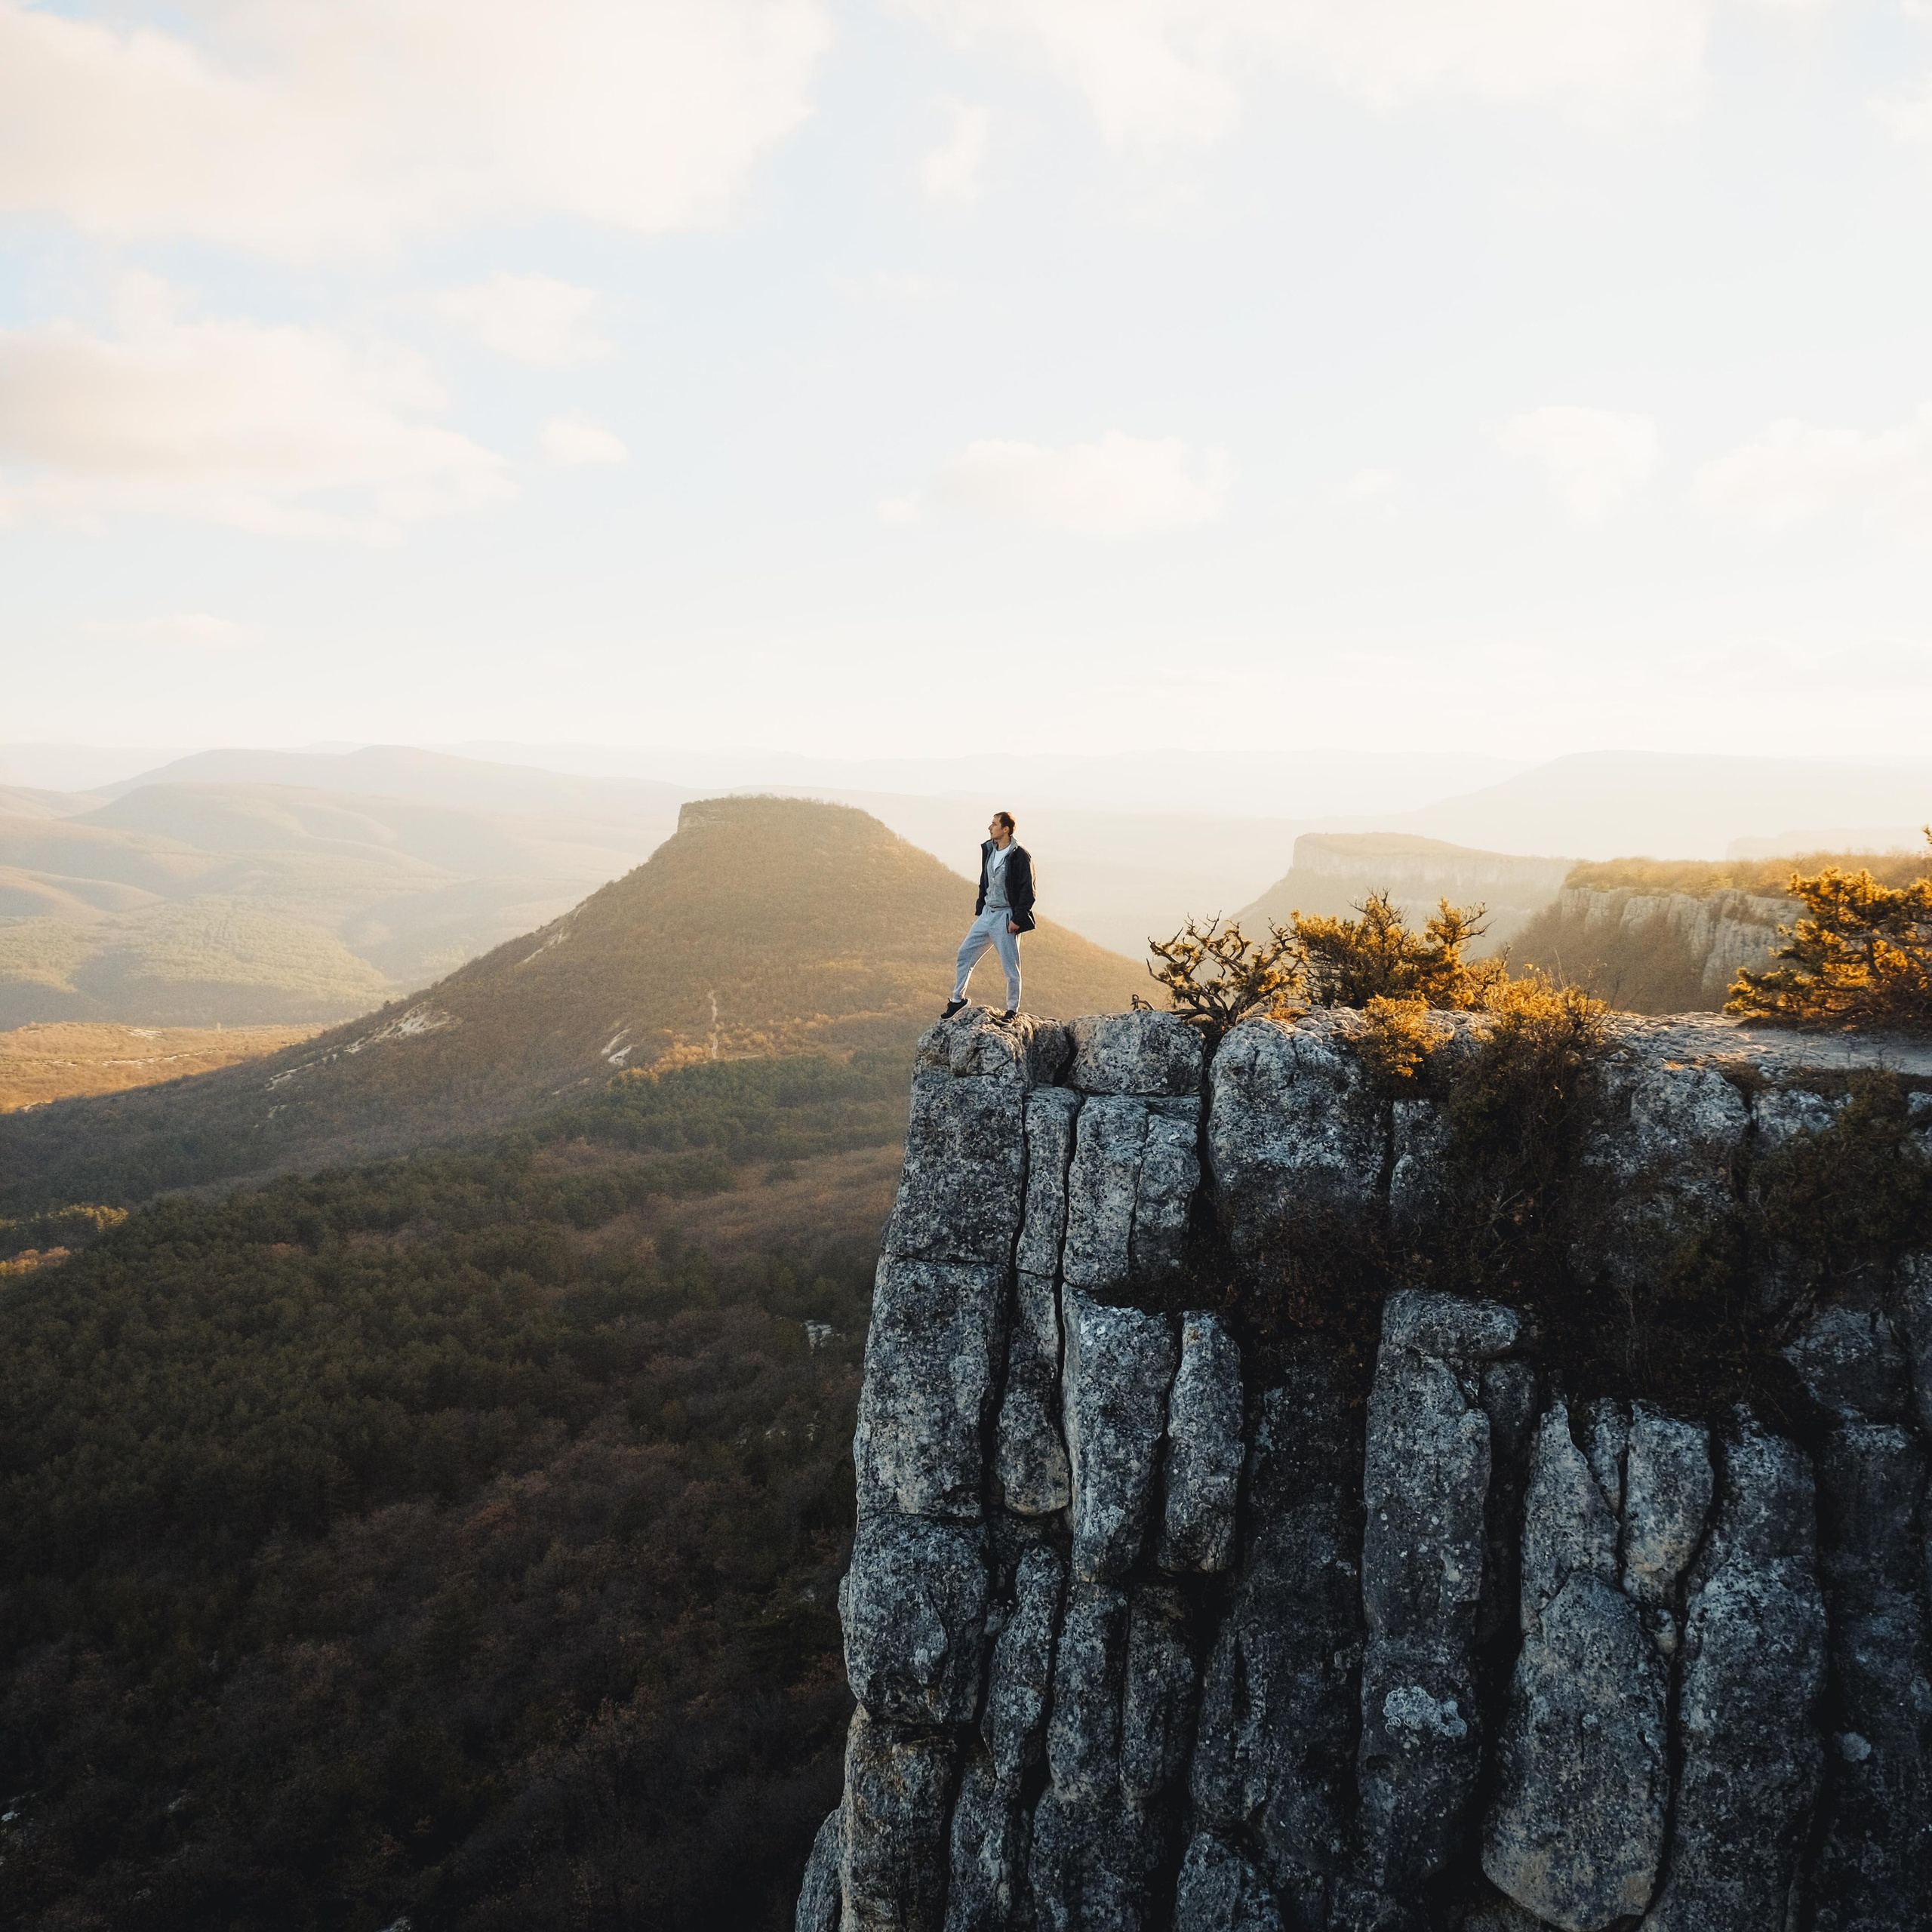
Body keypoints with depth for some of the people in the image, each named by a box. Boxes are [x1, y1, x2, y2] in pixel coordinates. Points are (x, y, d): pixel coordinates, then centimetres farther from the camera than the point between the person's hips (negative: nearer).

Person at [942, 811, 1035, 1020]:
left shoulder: (1020, 856, -14)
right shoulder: (988, 850, 8)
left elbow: (1028, 891, -14)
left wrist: (1017, 919, -17)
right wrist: (979, 911, 14)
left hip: (1006, 917, -7)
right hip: (987, 914, 7)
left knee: (1010, 966, 1)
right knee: (965, 953, 8)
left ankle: (1012, 1009, 14)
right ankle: (957, 999, 22)